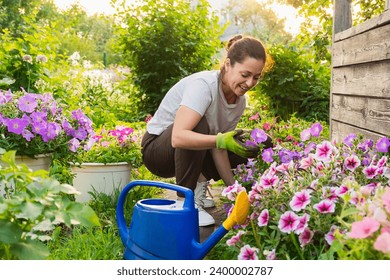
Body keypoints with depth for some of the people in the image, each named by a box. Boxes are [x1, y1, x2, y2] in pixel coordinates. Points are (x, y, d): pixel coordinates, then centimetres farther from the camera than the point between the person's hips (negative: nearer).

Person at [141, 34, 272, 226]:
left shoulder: (240, 101, -6)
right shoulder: (204, 85, -29)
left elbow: (218, 149, -8)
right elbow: (178, 137, -41)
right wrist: (221, 140, -51)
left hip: (194, 153, 7)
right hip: (158, 148, -7)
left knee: (247, 150, -8)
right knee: (199, 125, -36)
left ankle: (198, 189, 8)